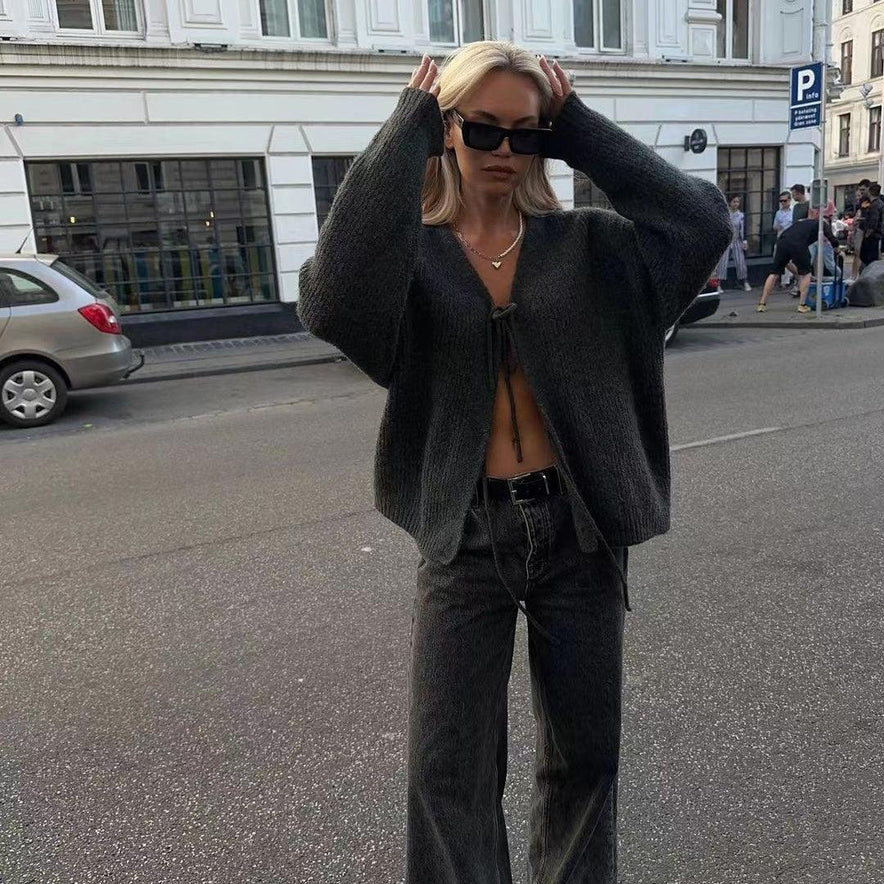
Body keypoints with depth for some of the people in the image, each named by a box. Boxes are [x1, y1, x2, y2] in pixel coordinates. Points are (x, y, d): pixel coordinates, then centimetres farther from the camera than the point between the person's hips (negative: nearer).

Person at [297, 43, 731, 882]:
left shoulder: (584, 245, 3)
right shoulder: (411, 253, -1)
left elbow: (701, 221, -10)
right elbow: (333, 299, -23)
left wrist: (580, 131, -5)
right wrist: (405, 130, -15)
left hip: (577, 530, 2)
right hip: (465, 537, -1)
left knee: (584, 755, 19)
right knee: (448, 773, 8)